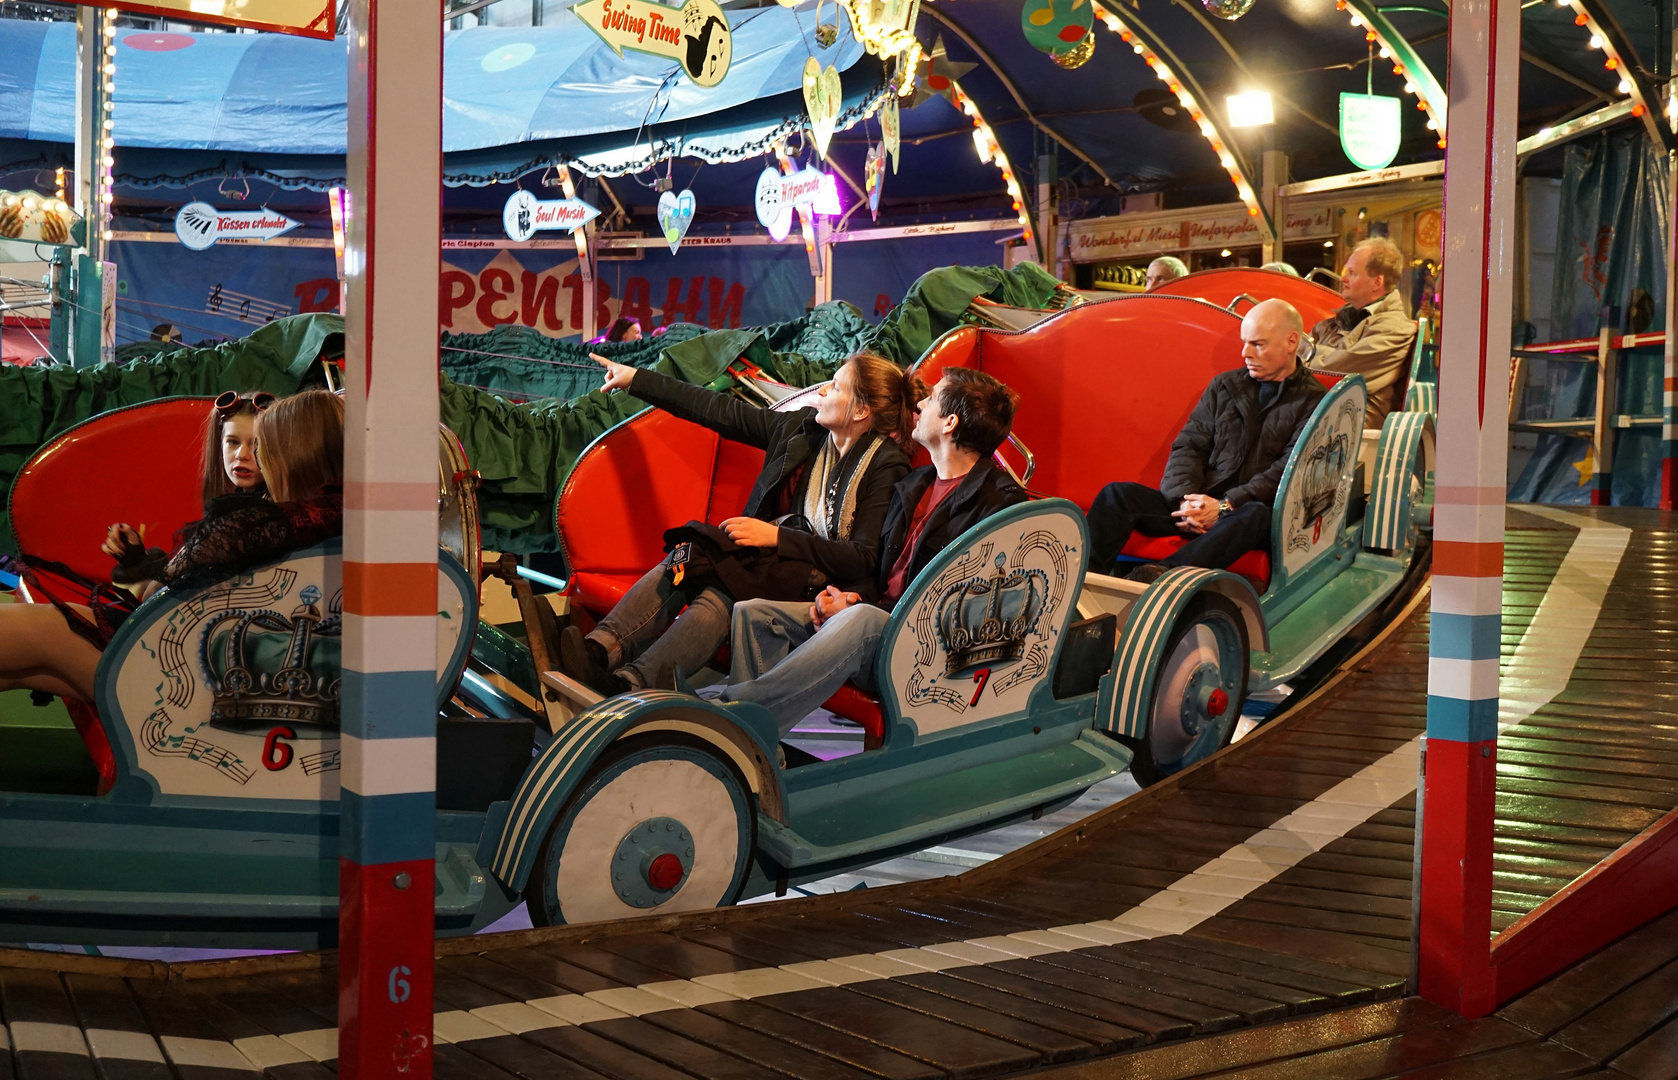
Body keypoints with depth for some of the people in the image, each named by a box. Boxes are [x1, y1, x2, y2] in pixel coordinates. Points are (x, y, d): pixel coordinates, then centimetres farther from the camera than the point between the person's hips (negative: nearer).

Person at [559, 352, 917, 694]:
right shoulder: (802, 427, 8)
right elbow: (719, 411, 13)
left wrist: (776, 536, -21)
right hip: (773, 551, 7)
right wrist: (635, 379, 15)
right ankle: (600, 649, -40)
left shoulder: (886, 467, -10)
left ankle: (629, 687, -50)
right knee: (683, 560, -22)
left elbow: (863, 561, -16)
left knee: (722, 592, -33)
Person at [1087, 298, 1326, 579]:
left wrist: (1224, 506, -17)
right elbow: (1188, 446, 12)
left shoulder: (1314, 401, 5)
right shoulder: (1224, 385, 19)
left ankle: (1166, 573, -61)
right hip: (1195, 504, 4)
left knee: (1255, 515, -41)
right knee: (1117, 494, -18)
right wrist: (1186, 498, -10)